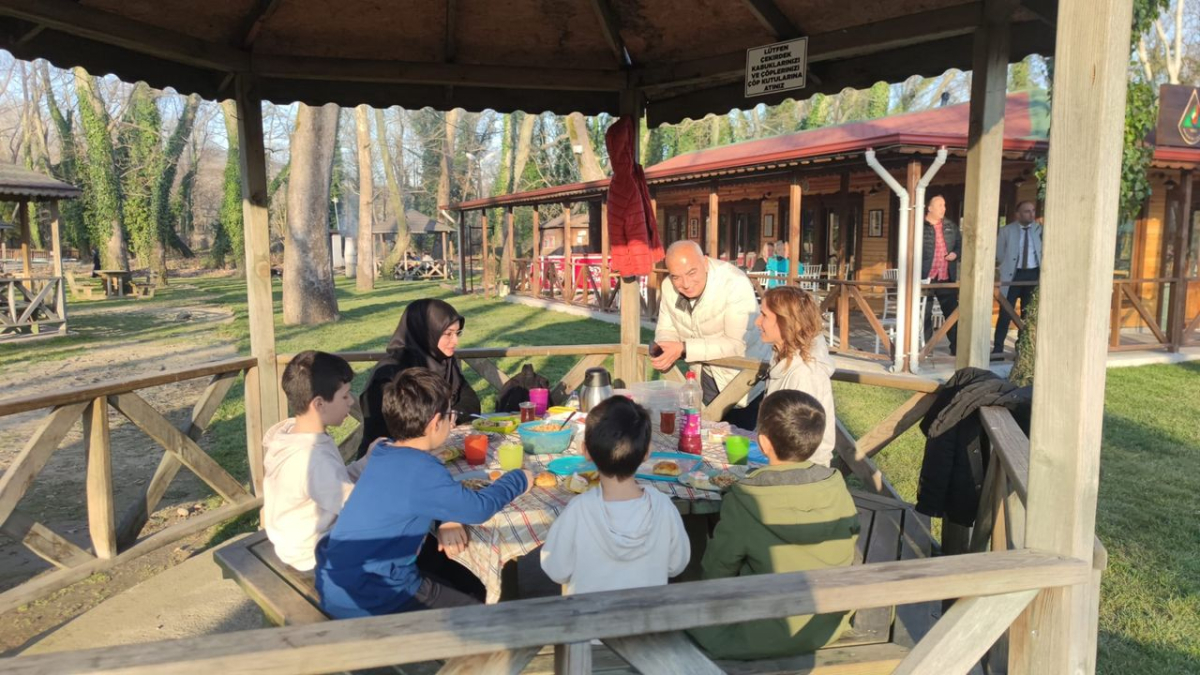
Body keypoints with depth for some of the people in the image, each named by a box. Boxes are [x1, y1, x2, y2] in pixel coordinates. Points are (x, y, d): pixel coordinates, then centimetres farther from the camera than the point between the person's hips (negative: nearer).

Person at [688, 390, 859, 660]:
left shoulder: (744, 500, -25)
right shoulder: (837, 487, -12)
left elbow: (715, 573, -12)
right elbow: (848, 557, 3)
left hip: (769, 638, -5)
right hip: (832, 626, 5)